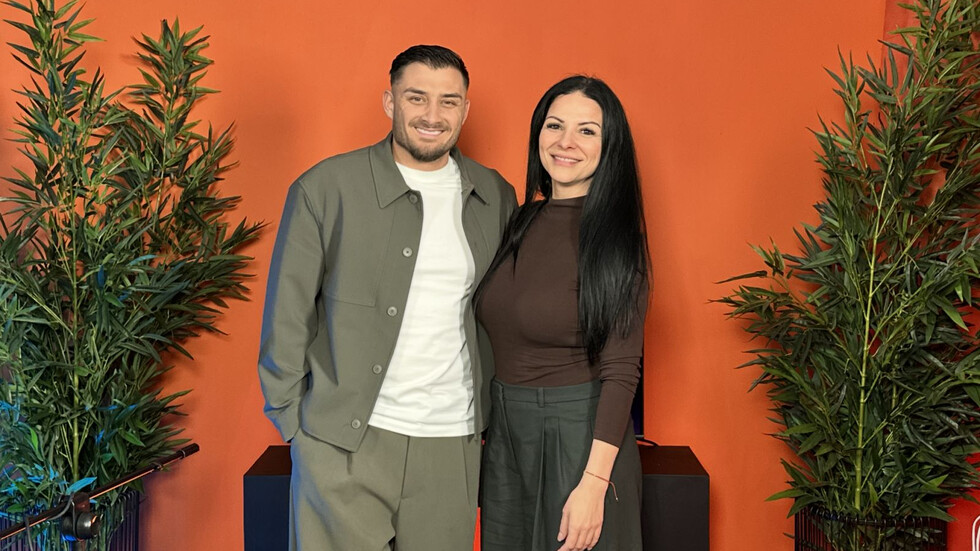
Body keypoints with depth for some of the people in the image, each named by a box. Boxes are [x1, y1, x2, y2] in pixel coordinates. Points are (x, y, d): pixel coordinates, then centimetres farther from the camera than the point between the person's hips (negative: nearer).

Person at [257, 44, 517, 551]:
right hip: (342, 445, -3)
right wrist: (290, 419, -3)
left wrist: (500, 417, 11)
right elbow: (287, 315, -1)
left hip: (452, 448, 3)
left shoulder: (496, 197, 7)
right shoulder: (326, 188, -4)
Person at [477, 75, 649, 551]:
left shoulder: (612, 238, -13)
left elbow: (620, 372, -16)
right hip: (504, 432, 6)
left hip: (576, 436, -6)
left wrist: (593, 484, -21)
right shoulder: (524, 221, 5)